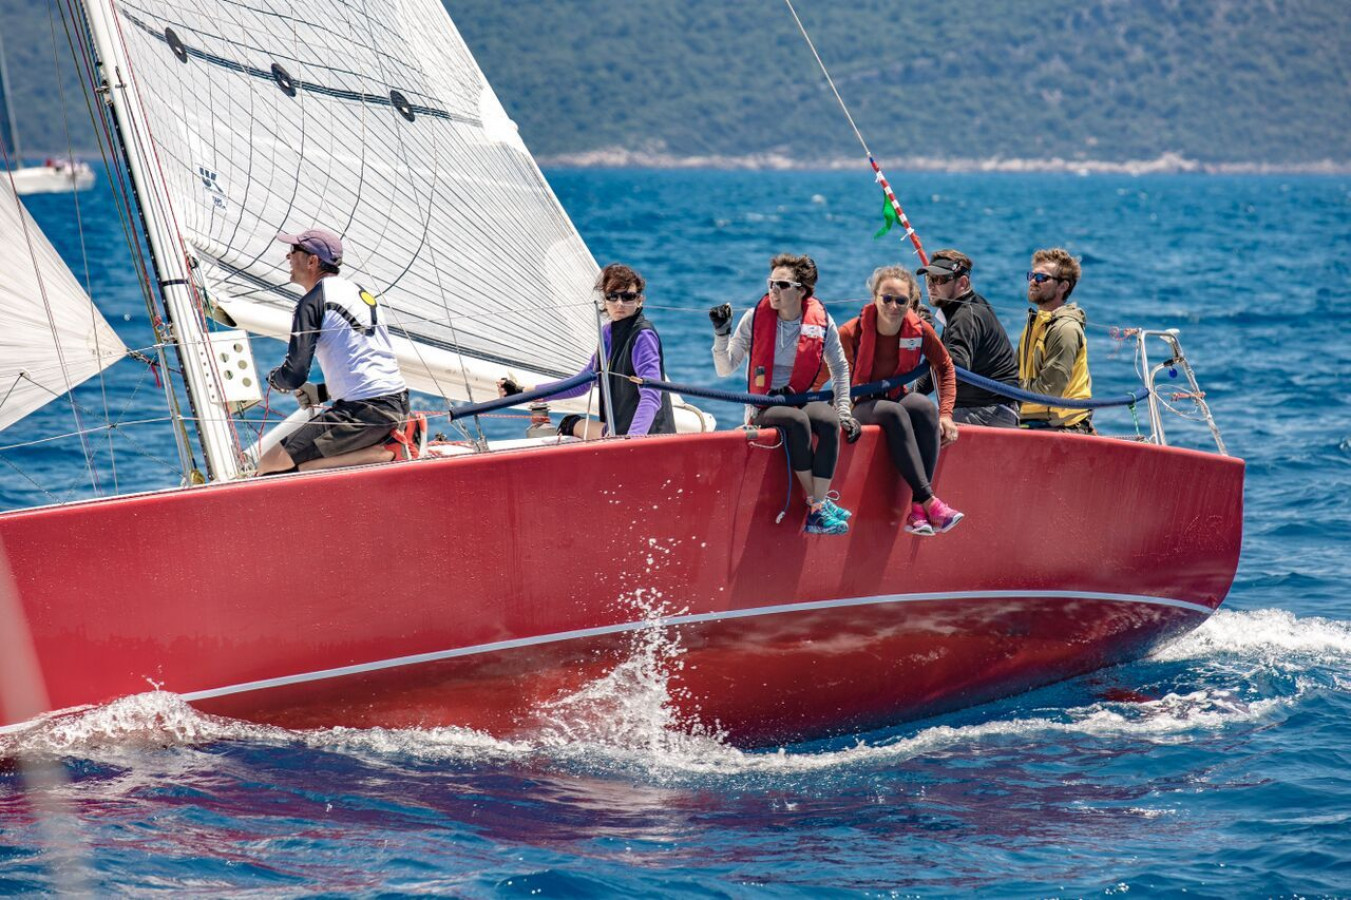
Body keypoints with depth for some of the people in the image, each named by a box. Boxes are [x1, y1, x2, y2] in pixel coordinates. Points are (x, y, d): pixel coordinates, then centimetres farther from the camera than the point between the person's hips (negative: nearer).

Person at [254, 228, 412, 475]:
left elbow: (294, 376, -11)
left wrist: (274, 378, 11)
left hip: (364, 411, -9)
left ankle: (382, 450, -17)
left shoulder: (313, 302, -8)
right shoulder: (360, 292, 19)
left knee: (269, 467, -11)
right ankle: (387, 442, 3)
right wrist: (322, 392, 22)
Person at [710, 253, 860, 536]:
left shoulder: (821, 321, 0)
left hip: (802, 401, 2)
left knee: (829, 422, -32)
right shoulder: (755, 318, -3)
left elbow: (839, 367, 13)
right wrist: (721, 334, -17)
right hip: (763, 408, -2)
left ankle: (817, 515, -34)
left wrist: (843, 412, 5)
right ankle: (816, 503, -28)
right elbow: (725, 369, -2)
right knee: (797, 421, -35)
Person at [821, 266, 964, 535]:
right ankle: (929, 502, -44)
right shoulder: (852, 332, -17)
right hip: (859, 408, -4)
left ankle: (917, 508, -36)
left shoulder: (919, 330, -7)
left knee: (924, 406, -30)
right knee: (894, 413, -36)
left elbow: (945, 367, 8)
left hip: (896, 399, 4)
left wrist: (945, 413, 0)